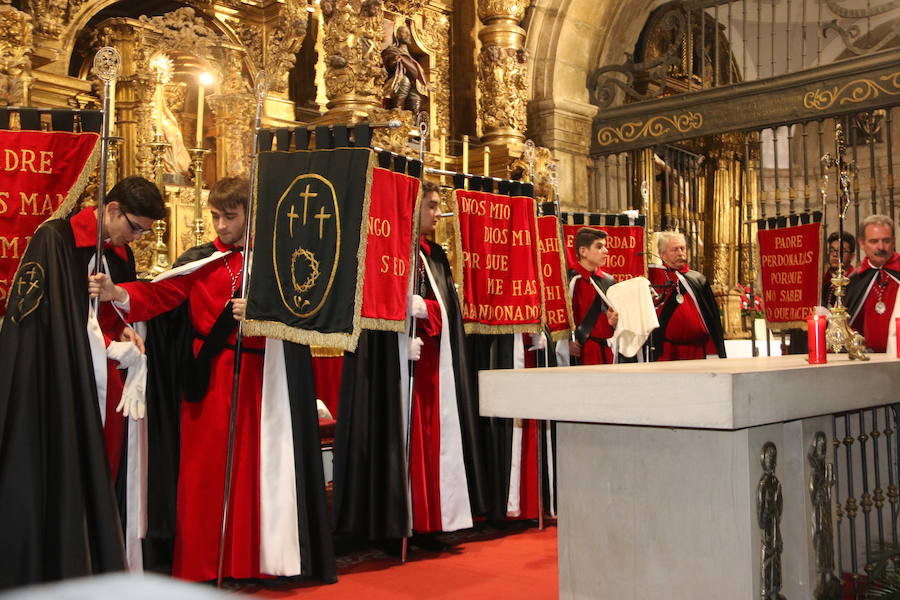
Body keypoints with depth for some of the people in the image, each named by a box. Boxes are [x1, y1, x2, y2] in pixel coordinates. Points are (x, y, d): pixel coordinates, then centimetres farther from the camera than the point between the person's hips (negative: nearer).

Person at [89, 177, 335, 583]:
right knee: (205, 470, 1)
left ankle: (250, 559, 16)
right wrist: (118, 293, -25)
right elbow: (160, 294, -8)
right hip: (209, 378, 0)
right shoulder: (199, 260, 5)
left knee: (254, 468, 4)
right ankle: (201, 565, 11)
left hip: (258, 379, 0)